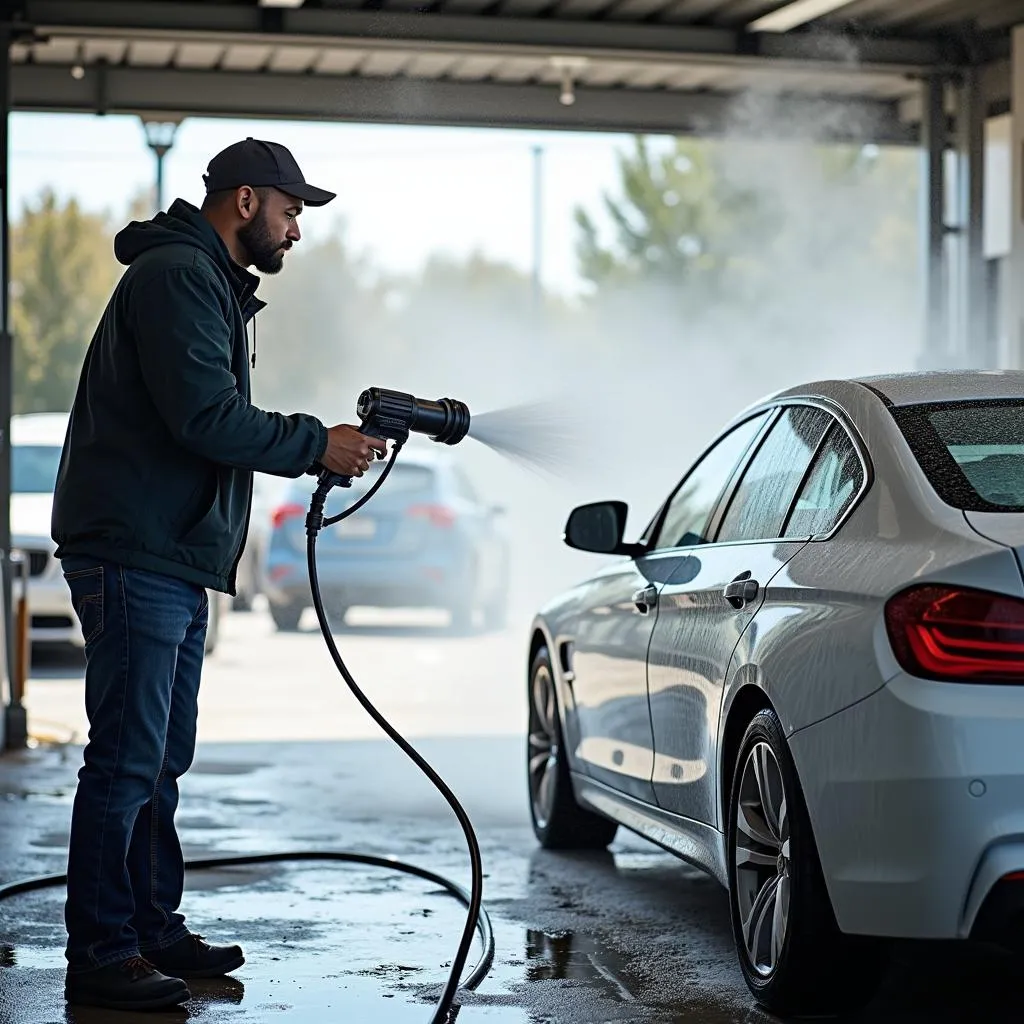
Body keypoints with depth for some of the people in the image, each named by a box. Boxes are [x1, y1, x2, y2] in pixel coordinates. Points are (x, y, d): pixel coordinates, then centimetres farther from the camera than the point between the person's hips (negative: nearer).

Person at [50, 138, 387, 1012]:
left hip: (176, 561, 11)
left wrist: (321, 447, 7)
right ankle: (100, 956, -5)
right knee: (127, 760, -9)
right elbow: (204, 417, -22)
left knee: (161, 759, 15)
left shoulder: (213, 284, 22)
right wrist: (316, 446, -13)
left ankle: (154, 929, 23)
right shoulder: (176, 275, -12)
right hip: (134, 554, -11)